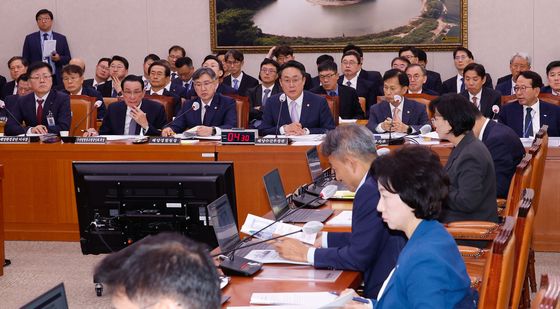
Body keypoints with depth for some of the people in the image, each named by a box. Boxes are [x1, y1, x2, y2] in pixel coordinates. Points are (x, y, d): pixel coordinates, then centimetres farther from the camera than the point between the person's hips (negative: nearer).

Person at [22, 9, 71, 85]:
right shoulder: (30, 38, 10)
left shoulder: (61, 38, 12)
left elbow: (68, 59, 11)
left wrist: (59, 58, -9)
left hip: (56, 79, 1)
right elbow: (25, 60, 8)